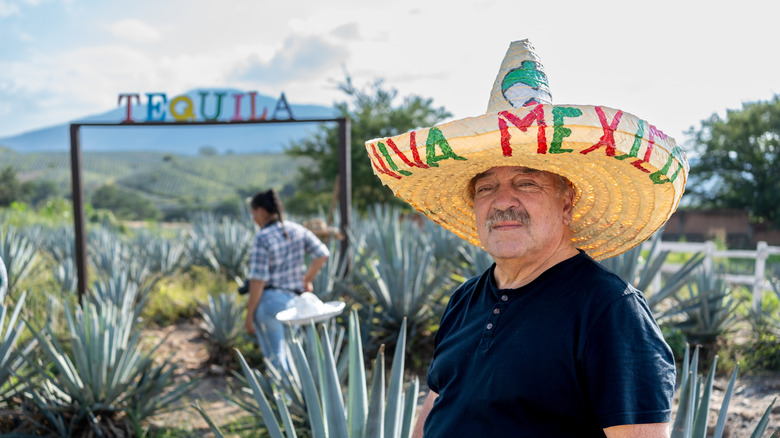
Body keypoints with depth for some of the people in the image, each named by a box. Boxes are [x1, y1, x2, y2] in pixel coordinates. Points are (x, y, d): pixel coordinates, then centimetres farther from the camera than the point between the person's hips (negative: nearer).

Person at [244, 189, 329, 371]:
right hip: (292, 299, 6)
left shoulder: (262, 238, -15)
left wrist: (249, 314, -11)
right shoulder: (297, 230, 2)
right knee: (288, 353, 19)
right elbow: (322, 254, 3)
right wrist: (307, 279, 16)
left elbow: (258, 280, -17)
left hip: (268, 300, -6)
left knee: (276, 357, 5)